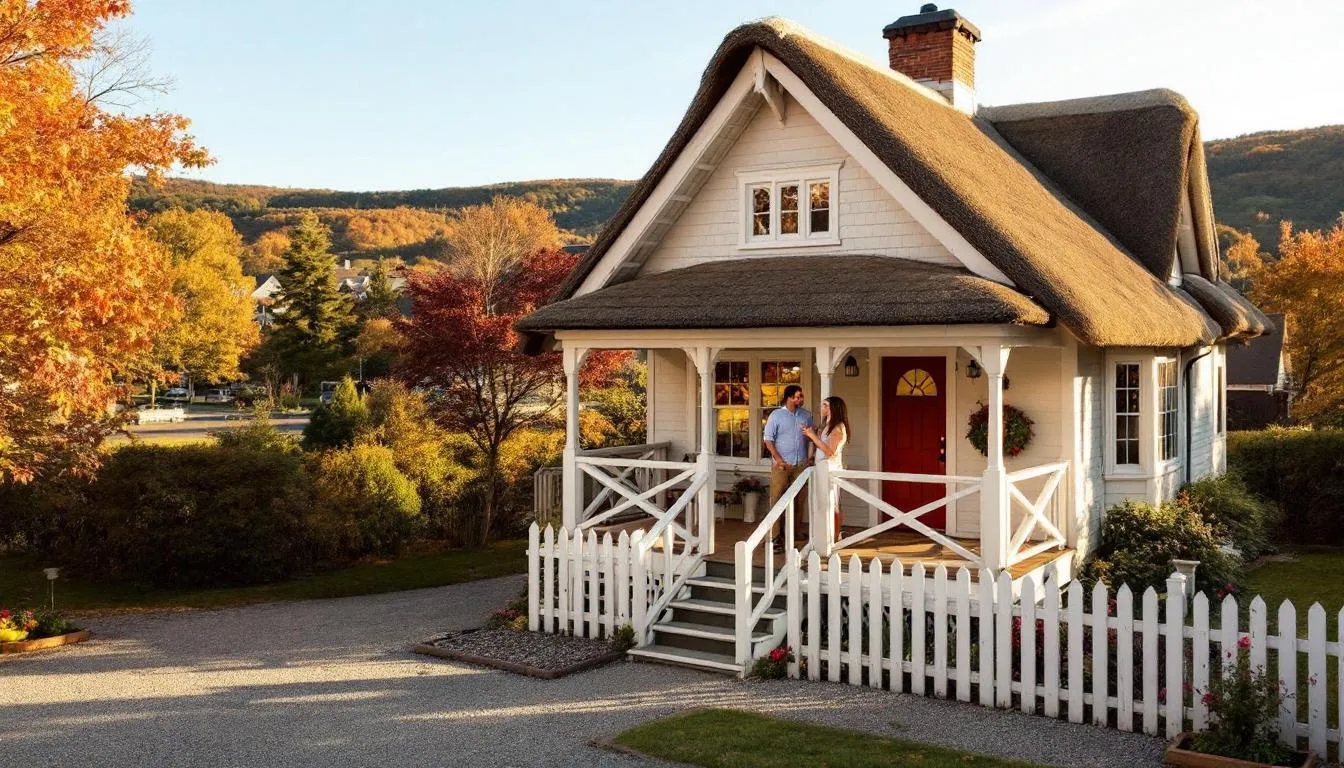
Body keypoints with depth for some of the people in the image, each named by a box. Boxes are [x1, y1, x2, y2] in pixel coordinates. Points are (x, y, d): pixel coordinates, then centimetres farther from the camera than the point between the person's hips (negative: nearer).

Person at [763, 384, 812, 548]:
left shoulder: (806, 415, 9)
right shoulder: (776, 415, -2)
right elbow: (768, 439, -4)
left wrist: (809, 457, 2)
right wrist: (778, 459, -11)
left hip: (801, 464, 4)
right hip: (781, 464, -4)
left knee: (800, 497, 7)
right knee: (777, 498, -5)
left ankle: (796, 528, 19)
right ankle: (776, 533, -4)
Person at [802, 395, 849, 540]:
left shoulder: (838, 427, -12)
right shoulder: (827, 426, 16)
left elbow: (829, 451, -18)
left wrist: (813, 436, -15)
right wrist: (810, 437, 3)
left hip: (832, 469, -9)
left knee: (832, 505, -5)